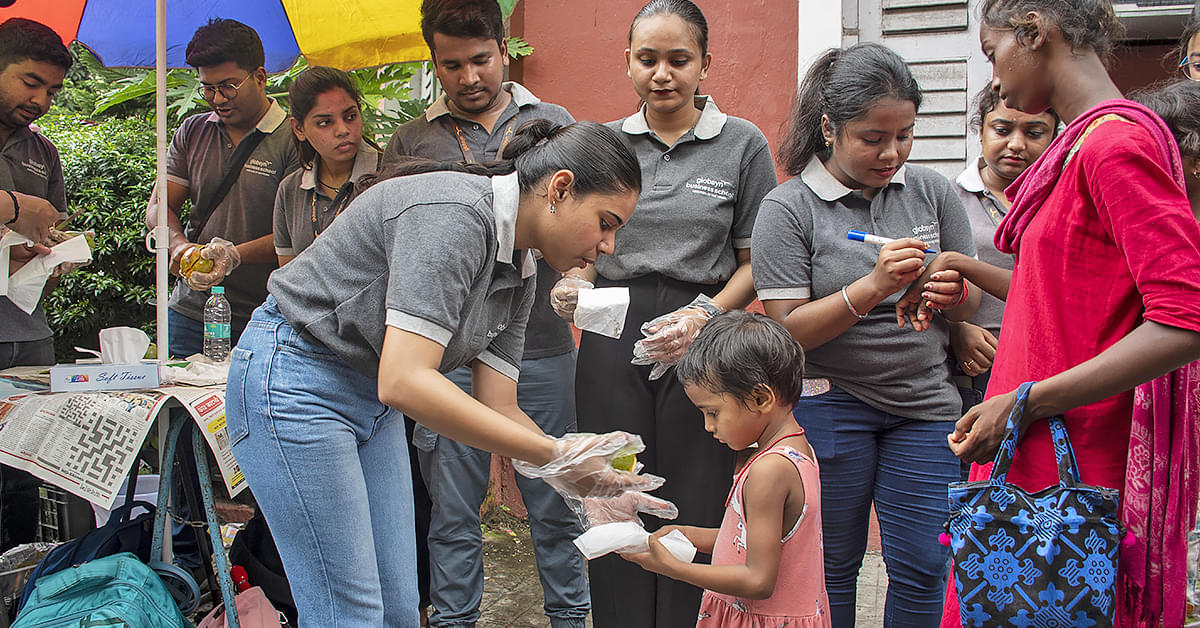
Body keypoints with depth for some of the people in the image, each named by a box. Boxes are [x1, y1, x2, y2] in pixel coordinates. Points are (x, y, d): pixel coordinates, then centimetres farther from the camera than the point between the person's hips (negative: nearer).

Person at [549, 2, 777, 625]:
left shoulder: (742, 144, 3)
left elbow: (755, 263, 3)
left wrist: (705, 315, -14)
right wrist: (570, 286, -7)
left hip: (702, 347, -2)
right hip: (612, 343, 2)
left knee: (695, 517, -1)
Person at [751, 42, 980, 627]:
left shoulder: (932, 191, 3)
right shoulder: (788, 207, -7)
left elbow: (972, 299, 11)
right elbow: (789, 329, -12)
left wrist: (952, 294, -14)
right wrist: (873, 287, -25)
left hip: (924, 402, 3)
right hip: (830, 404, -3)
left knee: (923, 567, 2)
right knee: (832, 566, 8)